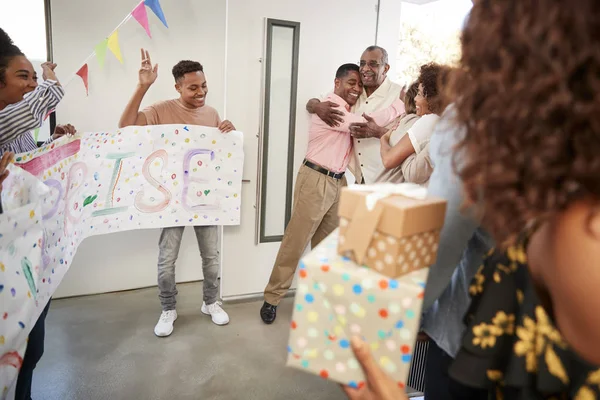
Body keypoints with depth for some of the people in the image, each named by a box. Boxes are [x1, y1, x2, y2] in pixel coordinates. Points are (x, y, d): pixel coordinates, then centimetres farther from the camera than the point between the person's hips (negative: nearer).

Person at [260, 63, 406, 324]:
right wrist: (400, 104, -14)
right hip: (315, 181, -8)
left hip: (338, 182, 9)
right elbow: (367, 124, -23)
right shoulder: (329, 107, -15)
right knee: (296, 241, -2)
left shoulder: (348, 110, 16)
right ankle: (272, 298, 10)